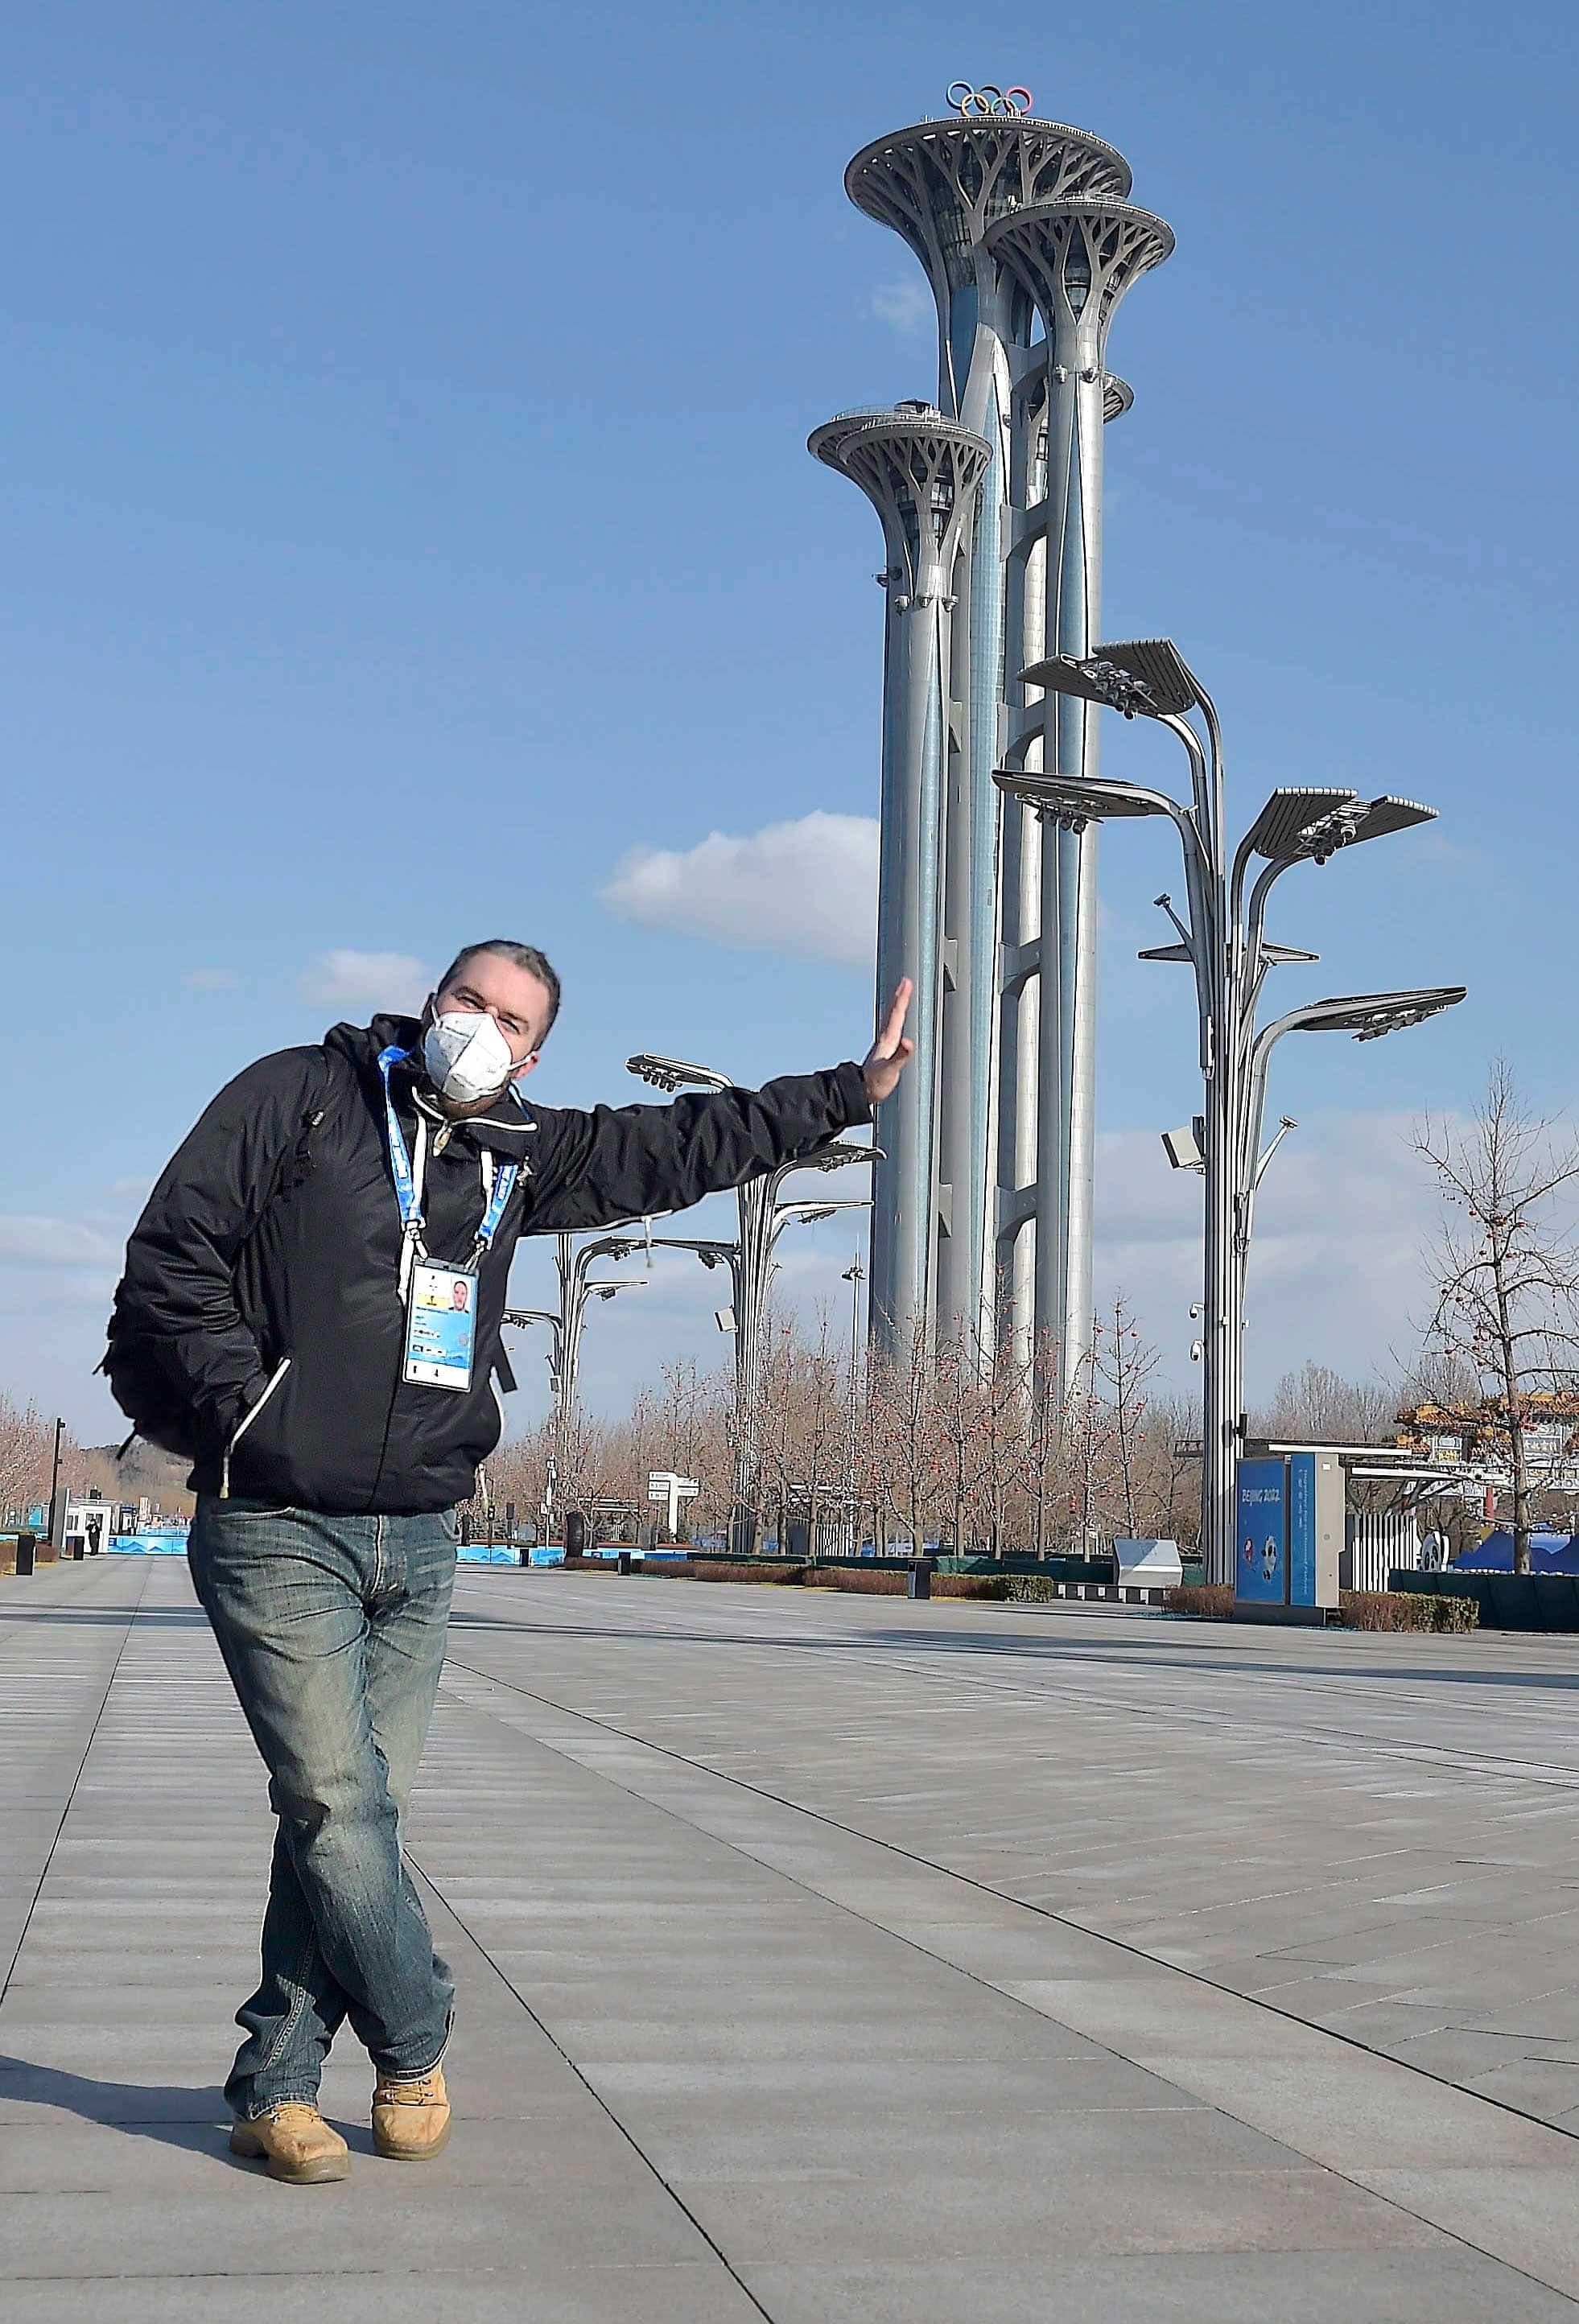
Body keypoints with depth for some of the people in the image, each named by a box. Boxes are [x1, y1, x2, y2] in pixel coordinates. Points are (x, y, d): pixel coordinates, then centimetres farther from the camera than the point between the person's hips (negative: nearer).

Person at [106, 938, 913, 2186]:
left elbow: (684, 1146, 21)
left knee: (351, 1809, 5)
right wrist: (244, 1406, -12)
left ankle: (275, 2086, 17)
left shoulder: (520, 1155, 13)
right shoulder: (301, 1096, -2)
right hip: (277, 1530, -5)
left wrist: (851, 1092, 22)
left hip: (419, 1543, 5)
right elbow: (172, 1253, -5)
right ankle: (417, 2045, 14)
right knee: (338, 1804, -8)